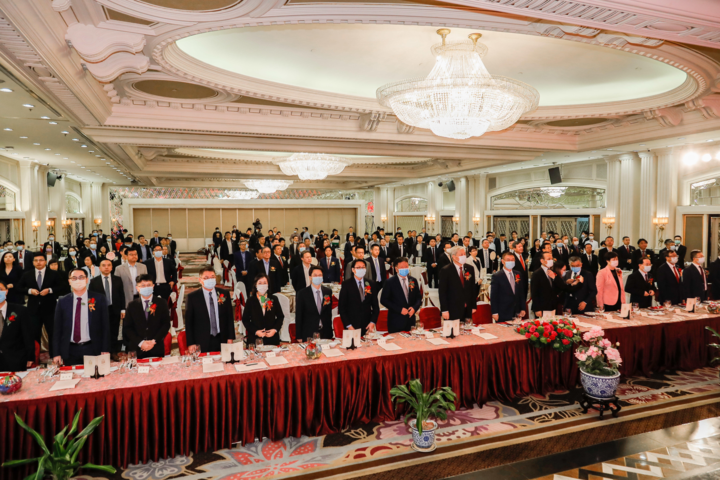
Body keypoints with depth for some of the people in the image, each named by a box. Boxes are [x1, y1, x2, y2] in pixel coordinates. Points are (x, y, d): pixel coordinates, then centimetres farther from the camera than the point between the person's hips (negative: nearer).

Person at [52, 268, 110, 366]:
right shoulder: (63, 302, 7)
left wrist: (105, 350, -5)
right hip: (70, 352, 1)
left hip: (92, 350, -1)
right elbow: (57, 329, 8)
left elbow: (105, 326, 1)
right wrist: (56, 354, 1)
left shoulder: (99, 299, 2)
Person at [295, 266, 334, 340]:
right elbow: (298, 316, -2)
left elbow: (329, 312, 11)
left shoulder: (328, 291, 6)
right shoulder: (302, 294, -4)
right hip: (308, 335, -3)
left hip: (326, 334, 3)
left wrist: (330, 334, 7)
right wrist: (299, 337, -4)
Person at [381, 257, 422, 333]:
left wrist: (414, 307, -7)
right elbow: (383, 300, -7)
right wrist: (399, 309, -15)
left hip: (410, 320, 4)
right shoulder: (390, 282, -4)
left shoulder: (413, 281, 9)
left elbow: (419, 297, 14)